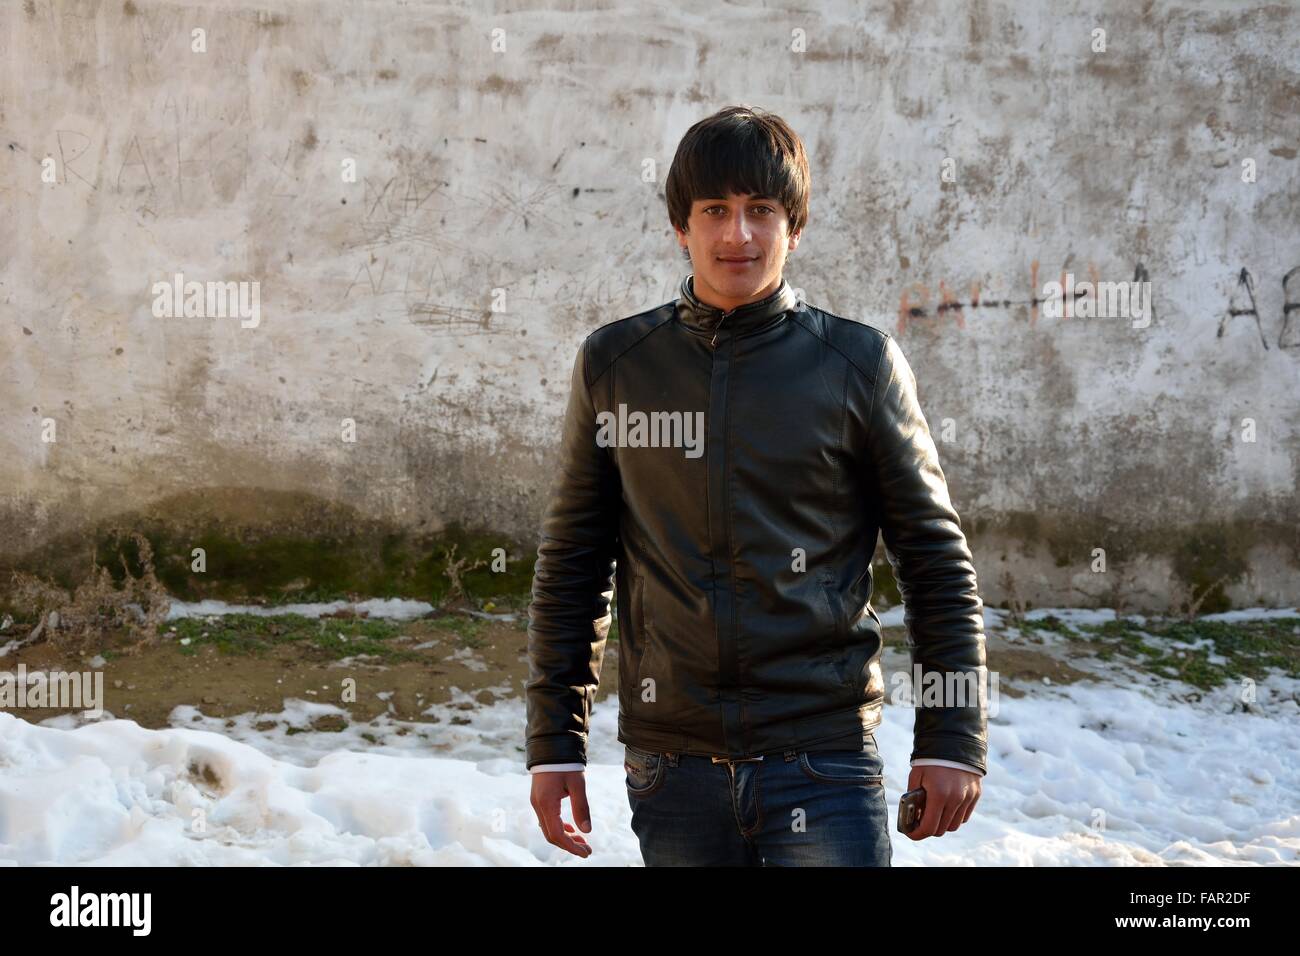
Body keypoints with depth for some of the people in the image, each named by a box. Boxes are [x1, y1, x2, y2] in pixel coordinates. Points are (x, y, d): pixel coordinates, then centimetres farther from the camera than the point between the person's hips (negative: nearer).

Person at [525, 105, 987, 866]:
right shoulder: (614, 365, 5)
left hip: (826, 761, -2)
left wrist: (952, 740, -1)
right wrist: (555, 742, 6)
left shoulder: (860, 363, 0)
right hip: (672, 771, 2)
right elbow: (573, 564, 10)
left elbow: (936, 557, 3)